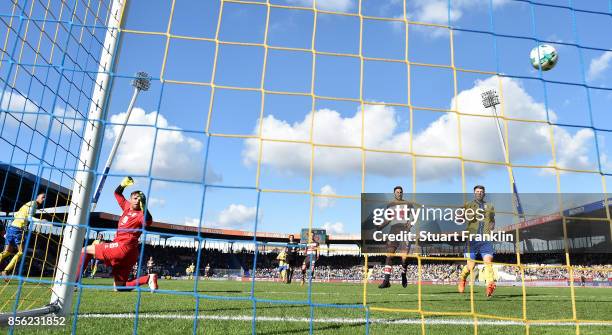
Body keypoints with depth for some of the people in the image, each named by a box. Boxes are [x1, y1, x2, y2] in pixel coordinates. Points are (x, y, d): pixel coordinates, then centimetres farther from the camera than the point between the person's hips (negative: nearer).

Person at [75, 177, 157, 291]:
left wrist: (144, 206, -44)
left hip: (123, 247, -9)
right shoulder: (127, 207, 16)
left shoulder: (141, 214, -8)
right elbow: (117, 193, 27)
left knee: (86, 250, 2)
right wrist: (123, 184, 8)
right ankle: (148, 278, -3)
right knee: (119, 287, 8)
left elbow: (148, 222, -31)